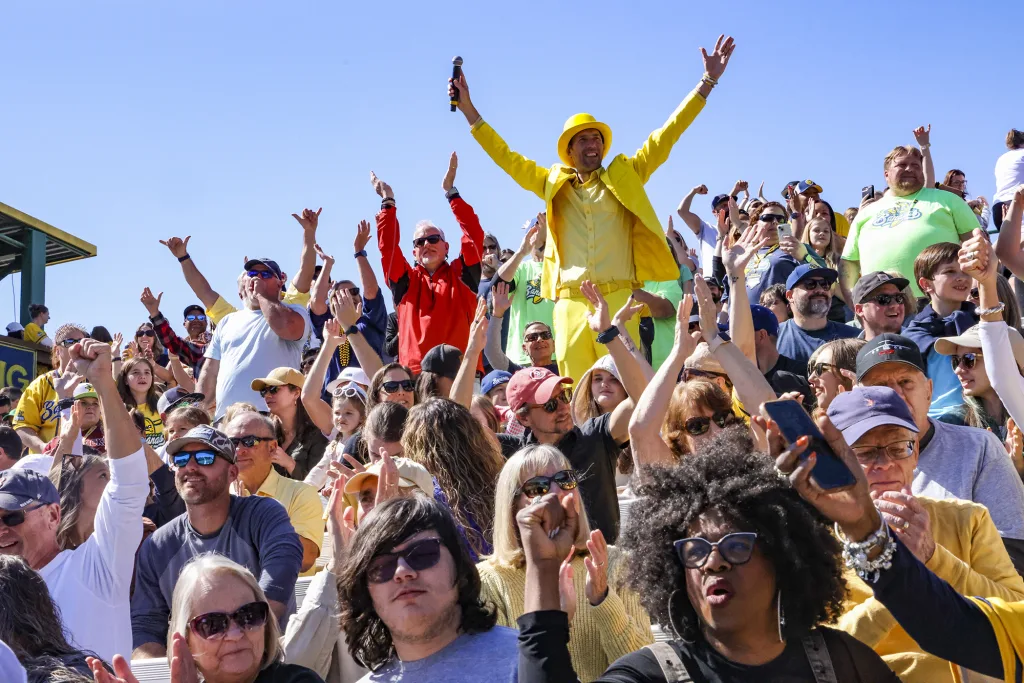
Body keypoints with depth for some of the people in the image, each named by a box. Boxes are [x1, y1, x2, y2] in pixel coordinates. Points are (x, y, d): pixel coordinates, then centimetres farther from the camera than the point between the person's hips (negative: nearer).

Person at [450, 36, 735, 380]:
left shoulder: (624, 177, 16)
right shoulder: (553, 184, 20)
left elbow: (665, 136, 13)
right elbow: (506, 157, 22)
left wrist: (707, 81, 9)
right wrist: (469, 110, 19)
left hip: (618, 299, -2)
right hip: (569, 303, 2)